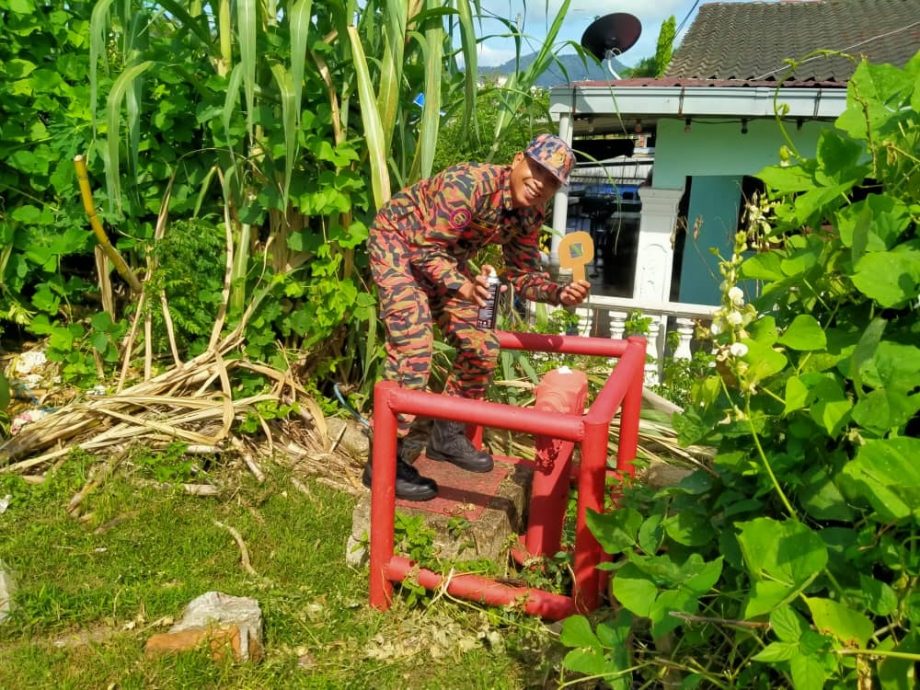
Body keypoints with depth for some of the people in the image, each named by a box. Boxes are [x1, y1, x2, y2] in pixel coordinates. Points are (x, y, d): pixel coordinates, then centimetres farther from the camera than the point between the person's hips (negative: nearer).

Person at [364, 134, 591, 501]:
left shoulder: (529, 216, -7)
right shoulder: (470, 183, -31)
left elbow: (523, 275, -3)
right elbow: (425, 248, -30)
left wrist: (560, 293, -21)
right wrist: (462, 286, -44)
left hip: (443, 256, 8)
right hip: (397, 243, -8)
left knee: (481, 347, 4)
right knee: (413, 352, -19)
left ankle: (447, 435, 21)